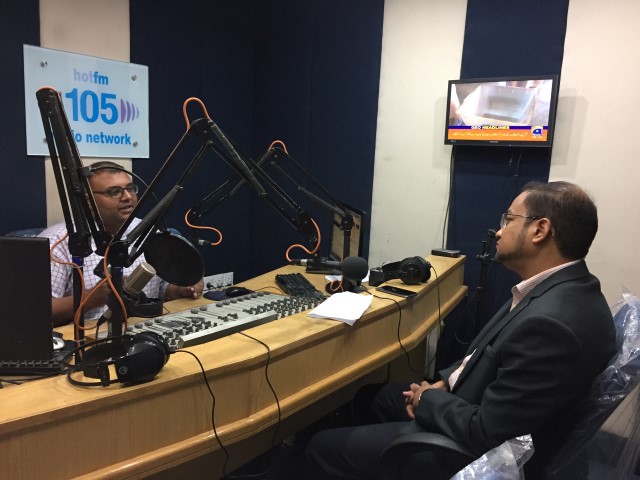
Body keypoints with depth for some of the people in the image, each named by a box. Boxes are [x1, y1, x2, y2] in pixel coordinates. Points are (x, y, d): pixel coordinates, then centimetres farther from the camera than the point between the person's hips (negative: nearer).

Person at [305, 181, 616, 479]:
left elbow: (485, 434, -28)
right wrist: (445, 382, -1)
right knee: (379, 396, 27)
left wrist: (428, 400, -11)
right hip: (481, 408, 9)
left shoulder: (550, 323, -35)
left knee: (322, 447, 0)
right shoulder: (566, 287, -3)